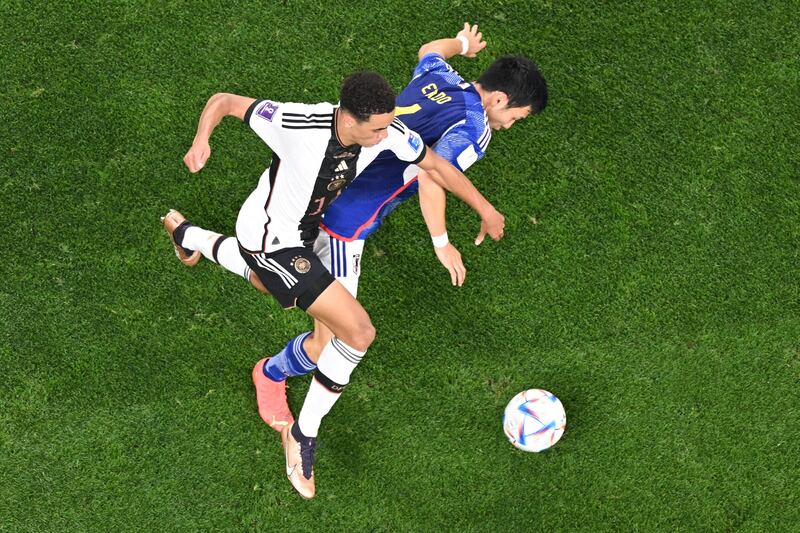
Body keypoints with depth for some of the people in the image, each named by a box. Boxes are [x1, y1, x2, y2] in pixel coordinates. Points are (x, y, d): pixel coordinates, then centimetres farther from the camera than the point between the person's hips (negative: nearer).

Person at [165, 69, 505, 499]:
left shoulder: (386, 132, -21)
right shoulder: (297, 123, -36)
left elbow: (435, 164, -4)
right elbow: (224, 101, -25)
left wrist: (485, 209, 3)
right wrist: (201, 141, -44)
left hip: (301, 230, 8)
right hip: (269, 239, -8)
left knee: (270, 287, 42)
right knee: (359, 332, -17)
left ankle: (188, 235, 66)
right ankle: (303, 436, 3)